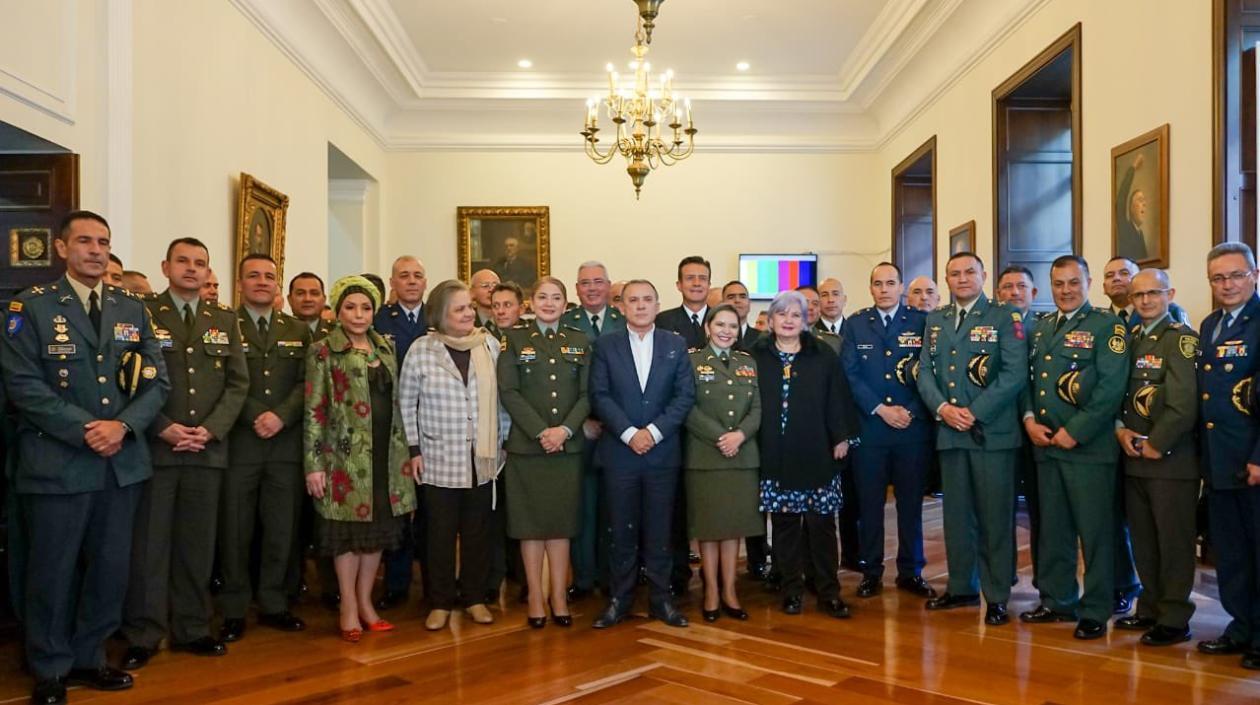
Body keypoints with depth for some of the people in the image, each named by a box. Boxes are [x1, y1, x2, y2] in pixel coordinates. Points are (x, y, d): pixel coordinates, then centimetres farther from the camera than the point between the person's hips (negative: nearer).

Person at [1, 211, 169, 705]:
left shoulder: (132, 309, 10)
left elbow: (157, 381, 5)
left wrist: (123, 425, -11)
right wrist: (84, 429, -17)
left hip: (122, 463, 4)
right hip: (56, 464, -4)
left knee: (110, 570, 12)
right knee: (52, 573, 7)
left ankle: (88, 659, 30)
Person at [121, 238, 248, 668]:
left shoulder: (224, 320, 11)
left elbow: (238, 382, 7)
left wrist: (211, 428, -6)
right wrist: (163, 428, -13)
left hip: (209, 448, 3)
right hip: (154, 446, -3)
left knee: (197, 542, 8)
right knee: (149, 542, 1)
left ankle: (192, 629, 17)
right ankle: (143, 635, 11)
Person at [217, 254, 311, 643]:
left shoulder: (298, 330, 13)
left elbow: (305, 382, 4)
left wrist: (280, 416, -10)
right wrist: (256, 417, -15)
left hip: (287, 444, 3)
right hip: (238, 443, -3)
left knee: (283, 530, 7)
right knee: (235, 531, 4)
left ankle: (274, 605, 19)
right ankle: (234, 610, 15)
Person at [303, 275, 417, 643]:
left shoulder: (386, 348, 12)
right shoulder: (323, 351, -3)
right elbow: (313, 410, -7)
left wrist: (407, 450, 12)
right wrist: (313, 464, -12)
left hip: (386, 454, 5)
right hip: (346, 453, -5)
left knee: (378, 527, 10)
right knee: (348, 528, 3)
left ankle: (365, 602, 23)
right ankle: (349, 608, 15)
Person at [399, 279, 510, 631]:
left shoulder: (490, 345, 1)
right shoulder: (422, 349, -5)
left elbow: (501, 398, 7)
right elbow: (406, 403, 0)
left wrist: (502, 441, 6)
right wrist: (414, 450, -2)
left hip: (482, 459, 2)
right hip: (439, 459, -2)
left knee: (477, 532, 10)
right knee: (440, 533, 7)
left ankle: (475, 598, 25)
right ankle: (440, 602, 20)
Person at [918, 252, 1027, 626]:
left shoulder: (1005, 318, -1)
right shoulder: (935, 320, 15)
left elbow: (1015, 373, -10)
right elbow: (924, 371, 9)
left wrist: (975, 412, -16)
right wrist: (942, 408, -9)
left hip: (993, 431, -4)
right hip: (949, 432, 5)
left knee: (995, 516, 1)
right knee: (956, 513, 12)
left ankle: (997, 597, 11)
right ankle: (961, 587, 25)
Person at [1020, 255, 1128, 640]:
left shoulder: (1107, 325, -5)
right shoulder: (1041, 327, 15)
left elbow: (1111, 388, -14)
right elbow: (1027, 377, 15)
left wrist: (1075, 432, -17)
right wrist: (1028, 419, -2)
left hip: (1089, 446, -6)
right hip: (1045, 444, 6)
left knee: (1095, 531, 1)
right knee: (1052, 528, 14)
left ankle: (1095, 612, 12)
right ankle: (1057, 600, 26)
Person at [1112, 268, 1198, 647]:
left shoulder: (1181, 338, -8)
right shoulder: (1129, 338, 13)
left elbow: (1183, 403, -17)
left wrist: (1155, 445, -15)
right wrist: (1121, 429, -3)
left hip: (1170, 458, -7)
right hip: (1133, 458, 7)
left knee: (1174, 541, 2)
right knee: (1142, 540, 14)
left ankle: (1174, 619, 12)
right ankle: (1150, 608, 26)